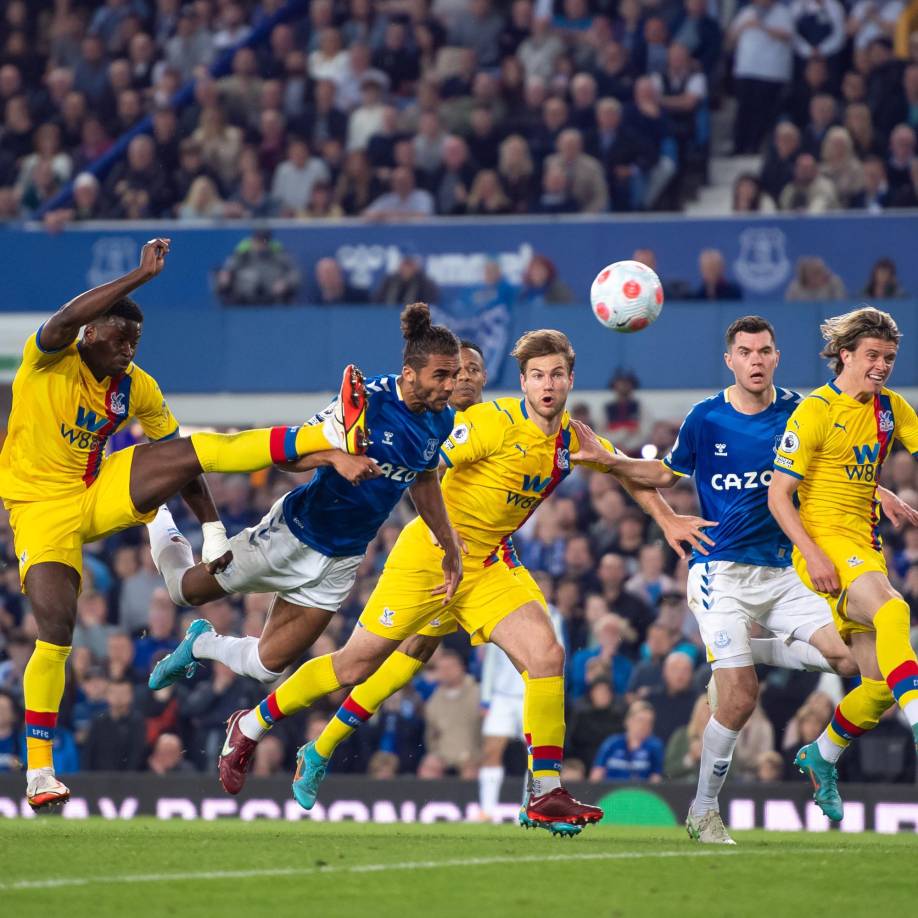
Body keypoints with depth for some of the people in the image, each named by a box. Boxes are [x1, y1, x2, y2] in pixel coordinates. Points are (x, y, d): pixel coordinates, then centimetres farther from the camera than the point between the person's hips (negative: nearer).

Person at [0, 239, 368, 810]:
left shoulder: (138, 388, 0)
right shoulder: (49, 360, -14)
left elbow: (182, 458, 6)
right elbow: (66, 320, -37)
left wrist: (213, 530, -1)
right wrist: (143, 276, -39)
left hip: (101, 495, 4)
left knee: (200, 450, -12)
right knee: (55, 630, -19)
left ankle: (335, 437, -17)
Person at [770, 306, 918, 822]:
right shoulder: (814, 412, -8)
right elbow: (779, 496, -10)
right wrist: (812, 555, -20)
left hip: (868, 547, 7)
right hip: (826, 541, -7)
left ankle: (822, 756, 28)